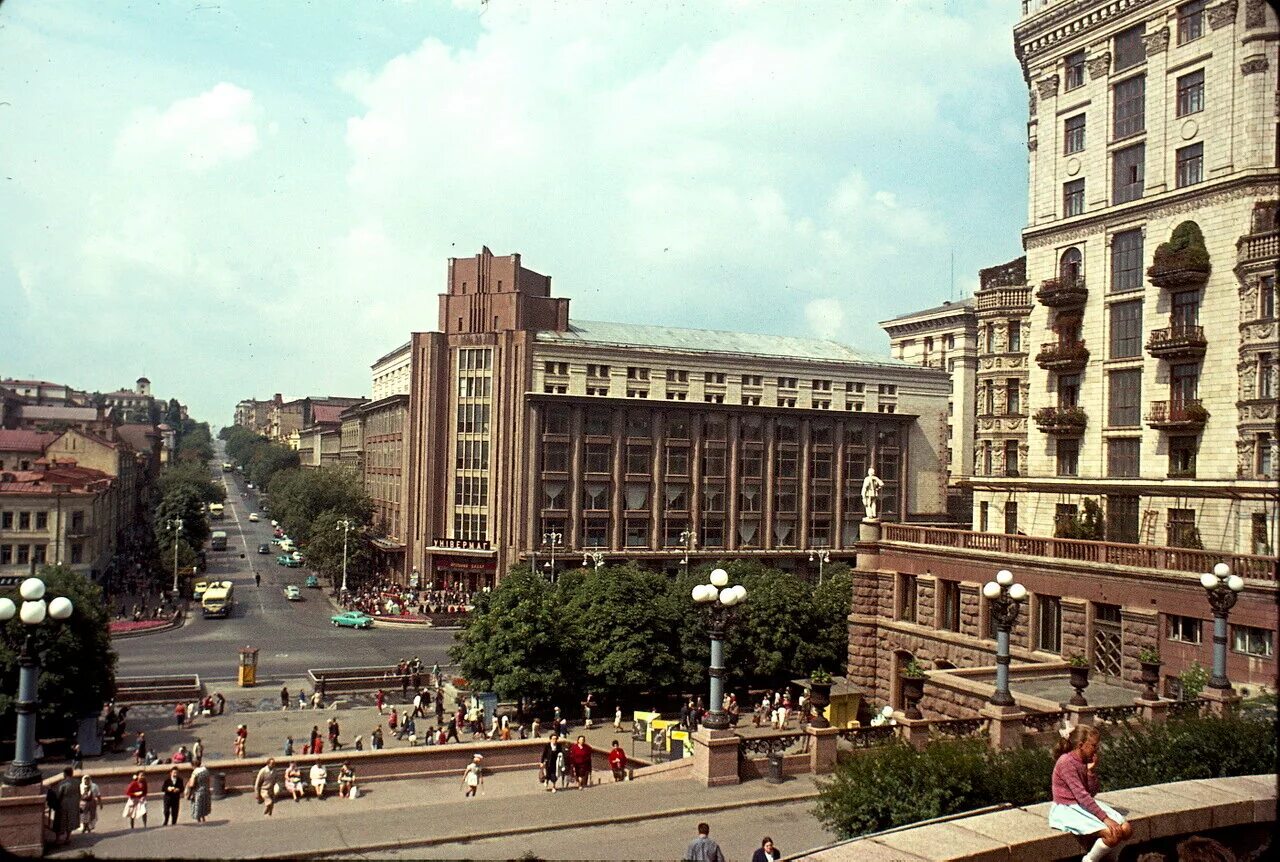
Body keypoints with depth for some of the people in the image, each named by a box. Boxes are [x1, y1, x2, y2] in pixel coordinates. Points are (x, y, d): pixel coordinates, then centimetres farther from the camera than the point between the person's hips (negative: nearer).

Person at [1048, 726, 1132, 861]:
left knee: (1126, 829, -6)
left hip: (1086, 805, 9)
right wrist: (1105, 818, -25)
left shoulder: (1086, 761, 6)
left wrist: (1091, 770, -9)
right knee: (1113, 834, -23)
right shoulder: (1066, 762, -21)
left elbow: (1091, 792, 4)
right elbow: (1081, 796, -24)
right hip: (1068, 809, -9)